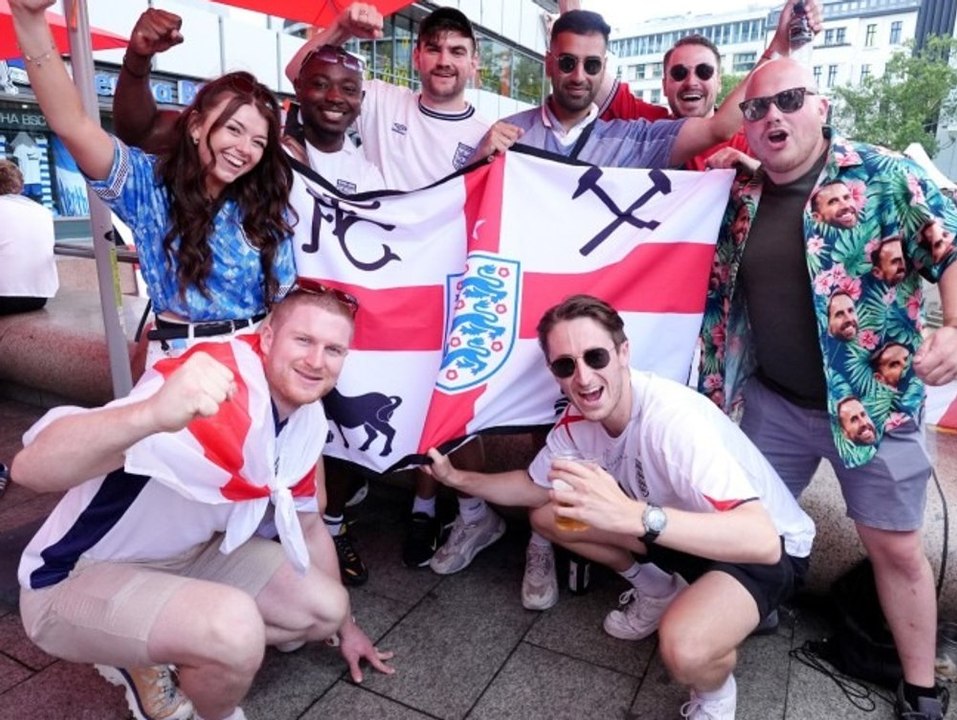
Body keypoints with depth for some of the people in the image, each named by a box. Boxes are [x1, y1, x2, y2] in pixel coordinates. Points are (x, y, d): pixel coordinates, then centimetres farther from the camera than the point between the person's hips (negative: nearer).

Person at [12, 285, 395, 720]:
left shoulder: (309, 419, -6)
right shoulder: (207, 384, -32)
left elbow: (308, 526, 9)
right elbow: (30, 469, -42)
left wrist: (344, 624, 18)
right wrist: (152, 414, -63)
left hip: (191, 555, 8)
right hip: (78, 580, -7)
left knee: (325, 608, 2)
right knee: (235, 628, -33)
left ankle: (154, 661, 16)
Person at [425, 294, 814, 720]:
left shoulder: (674, 419, -35)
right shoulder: (578, 419, -12)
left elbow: (761, 539, -43)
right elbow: (537, 487, 6)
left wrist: (633, 516, -54)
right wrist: (458, 478, -3)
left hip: (772, 546, -6)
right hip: (683, 520, 7)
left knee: (684, 648, -35)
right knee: (547, 517, -1)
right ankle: (659, 591, 17)